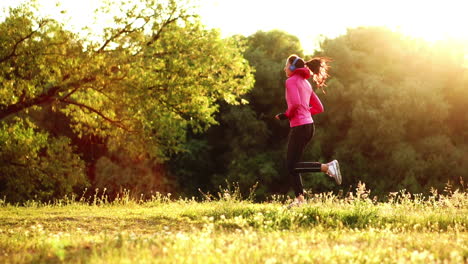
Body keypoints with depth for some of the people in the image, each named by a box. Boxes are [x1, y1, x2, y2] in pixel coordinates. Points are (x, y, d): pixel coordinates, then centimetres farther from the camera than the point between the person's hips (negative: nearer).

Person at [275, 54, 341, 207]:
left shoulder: (291, 81, -8)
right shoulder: (306, 83, 18)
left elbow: (295, 103, -24)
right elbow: (319, 108, 18)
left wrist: (286, 115, -8)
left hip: (299, 126, -9)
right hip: (309, 125, 9)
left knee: (292, 166, -5)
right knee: (291, 165, 13)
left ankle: (327, 167, -16)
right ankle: (299, 198, 11)